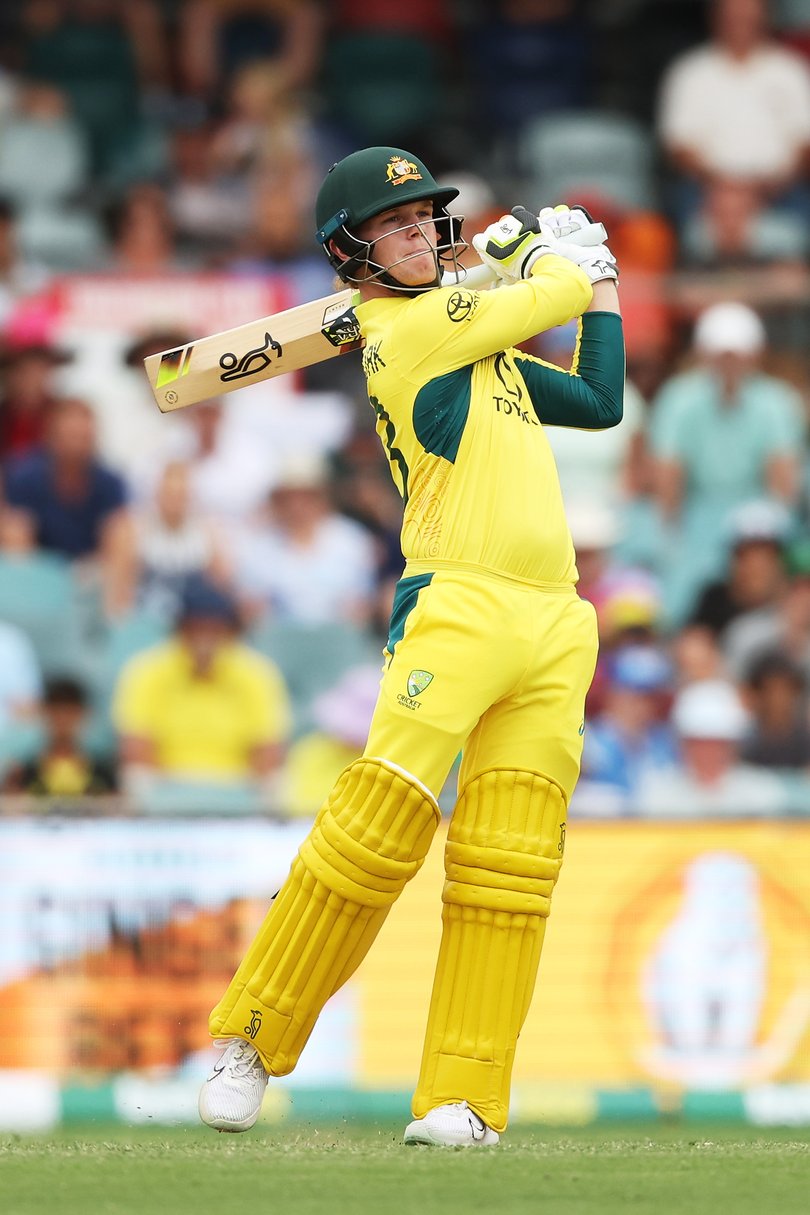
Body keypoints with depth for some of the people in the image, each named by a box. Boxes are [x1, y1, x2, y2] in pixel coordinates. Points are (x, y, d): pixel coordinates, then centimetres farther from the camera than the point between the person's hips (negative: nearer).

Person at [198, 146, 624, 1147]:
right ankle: (251, 1039, -2)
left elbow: (599, 400, 27)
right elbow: (558, 295, 2)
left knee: (510, 867, -3)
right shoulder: (412, 327, -2)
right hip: (458, 606, -8)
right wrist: (548, 252, 24)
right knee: (378, 829, -16)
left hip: (553, 629, 8)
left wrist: (598, 277, 31)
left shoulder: (475, 337, 23)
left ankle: (462, 1099, -5)